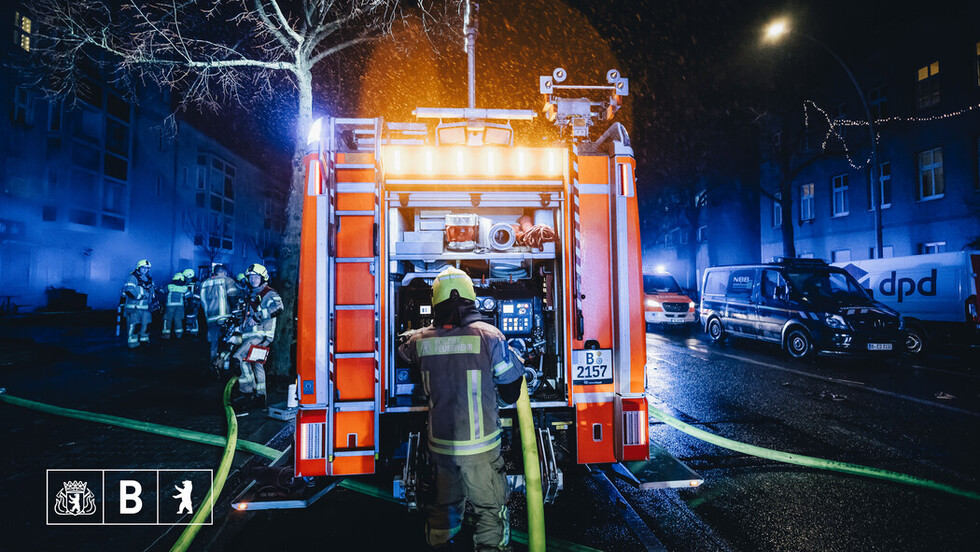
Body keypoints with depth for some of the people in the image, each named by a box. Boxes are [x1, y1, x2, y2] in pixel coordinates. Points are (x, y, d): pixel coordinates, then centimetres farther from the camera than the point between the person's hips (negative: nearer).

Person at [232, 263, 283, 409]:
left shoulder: (269, 294, -8)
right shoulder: (251, 295, 21)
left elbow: (277, 308, -28)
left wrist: (256, 317, -28)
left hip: (261, 334, -9)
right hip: (250, 335, 9)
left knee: (240, 356, -20)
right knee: (257, 365, 12)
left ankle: (247, 392, -14)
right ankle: (260, 397, 21)